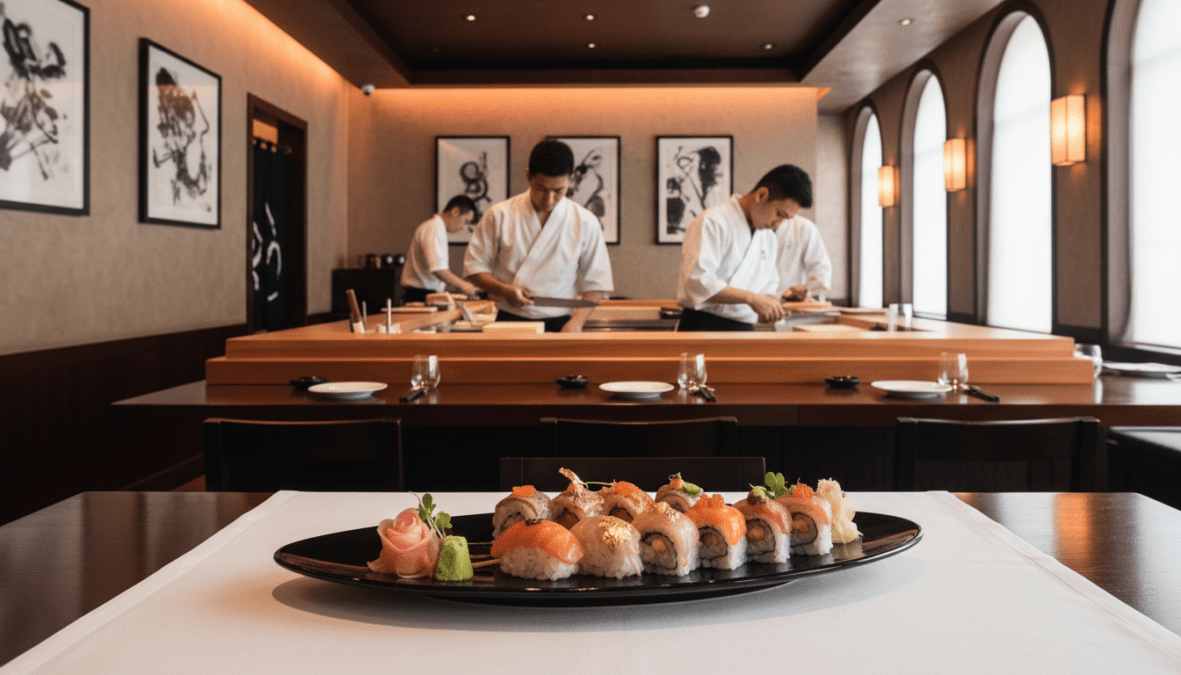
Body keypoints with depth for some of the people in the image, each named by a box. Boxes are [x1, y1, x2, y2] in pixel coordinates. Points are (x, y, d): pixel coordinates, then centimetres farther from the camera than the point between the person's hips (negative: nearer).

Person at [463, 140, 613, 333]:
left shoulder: (585, 223, 0)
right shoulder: (500, 216, -1)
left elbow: (596, 282, 4)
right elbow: (474, 266, 4)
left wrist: (576, 322, -11)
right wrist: (503, 290, -14)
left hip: (560, 325, 0)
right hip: (509, 322, 0)